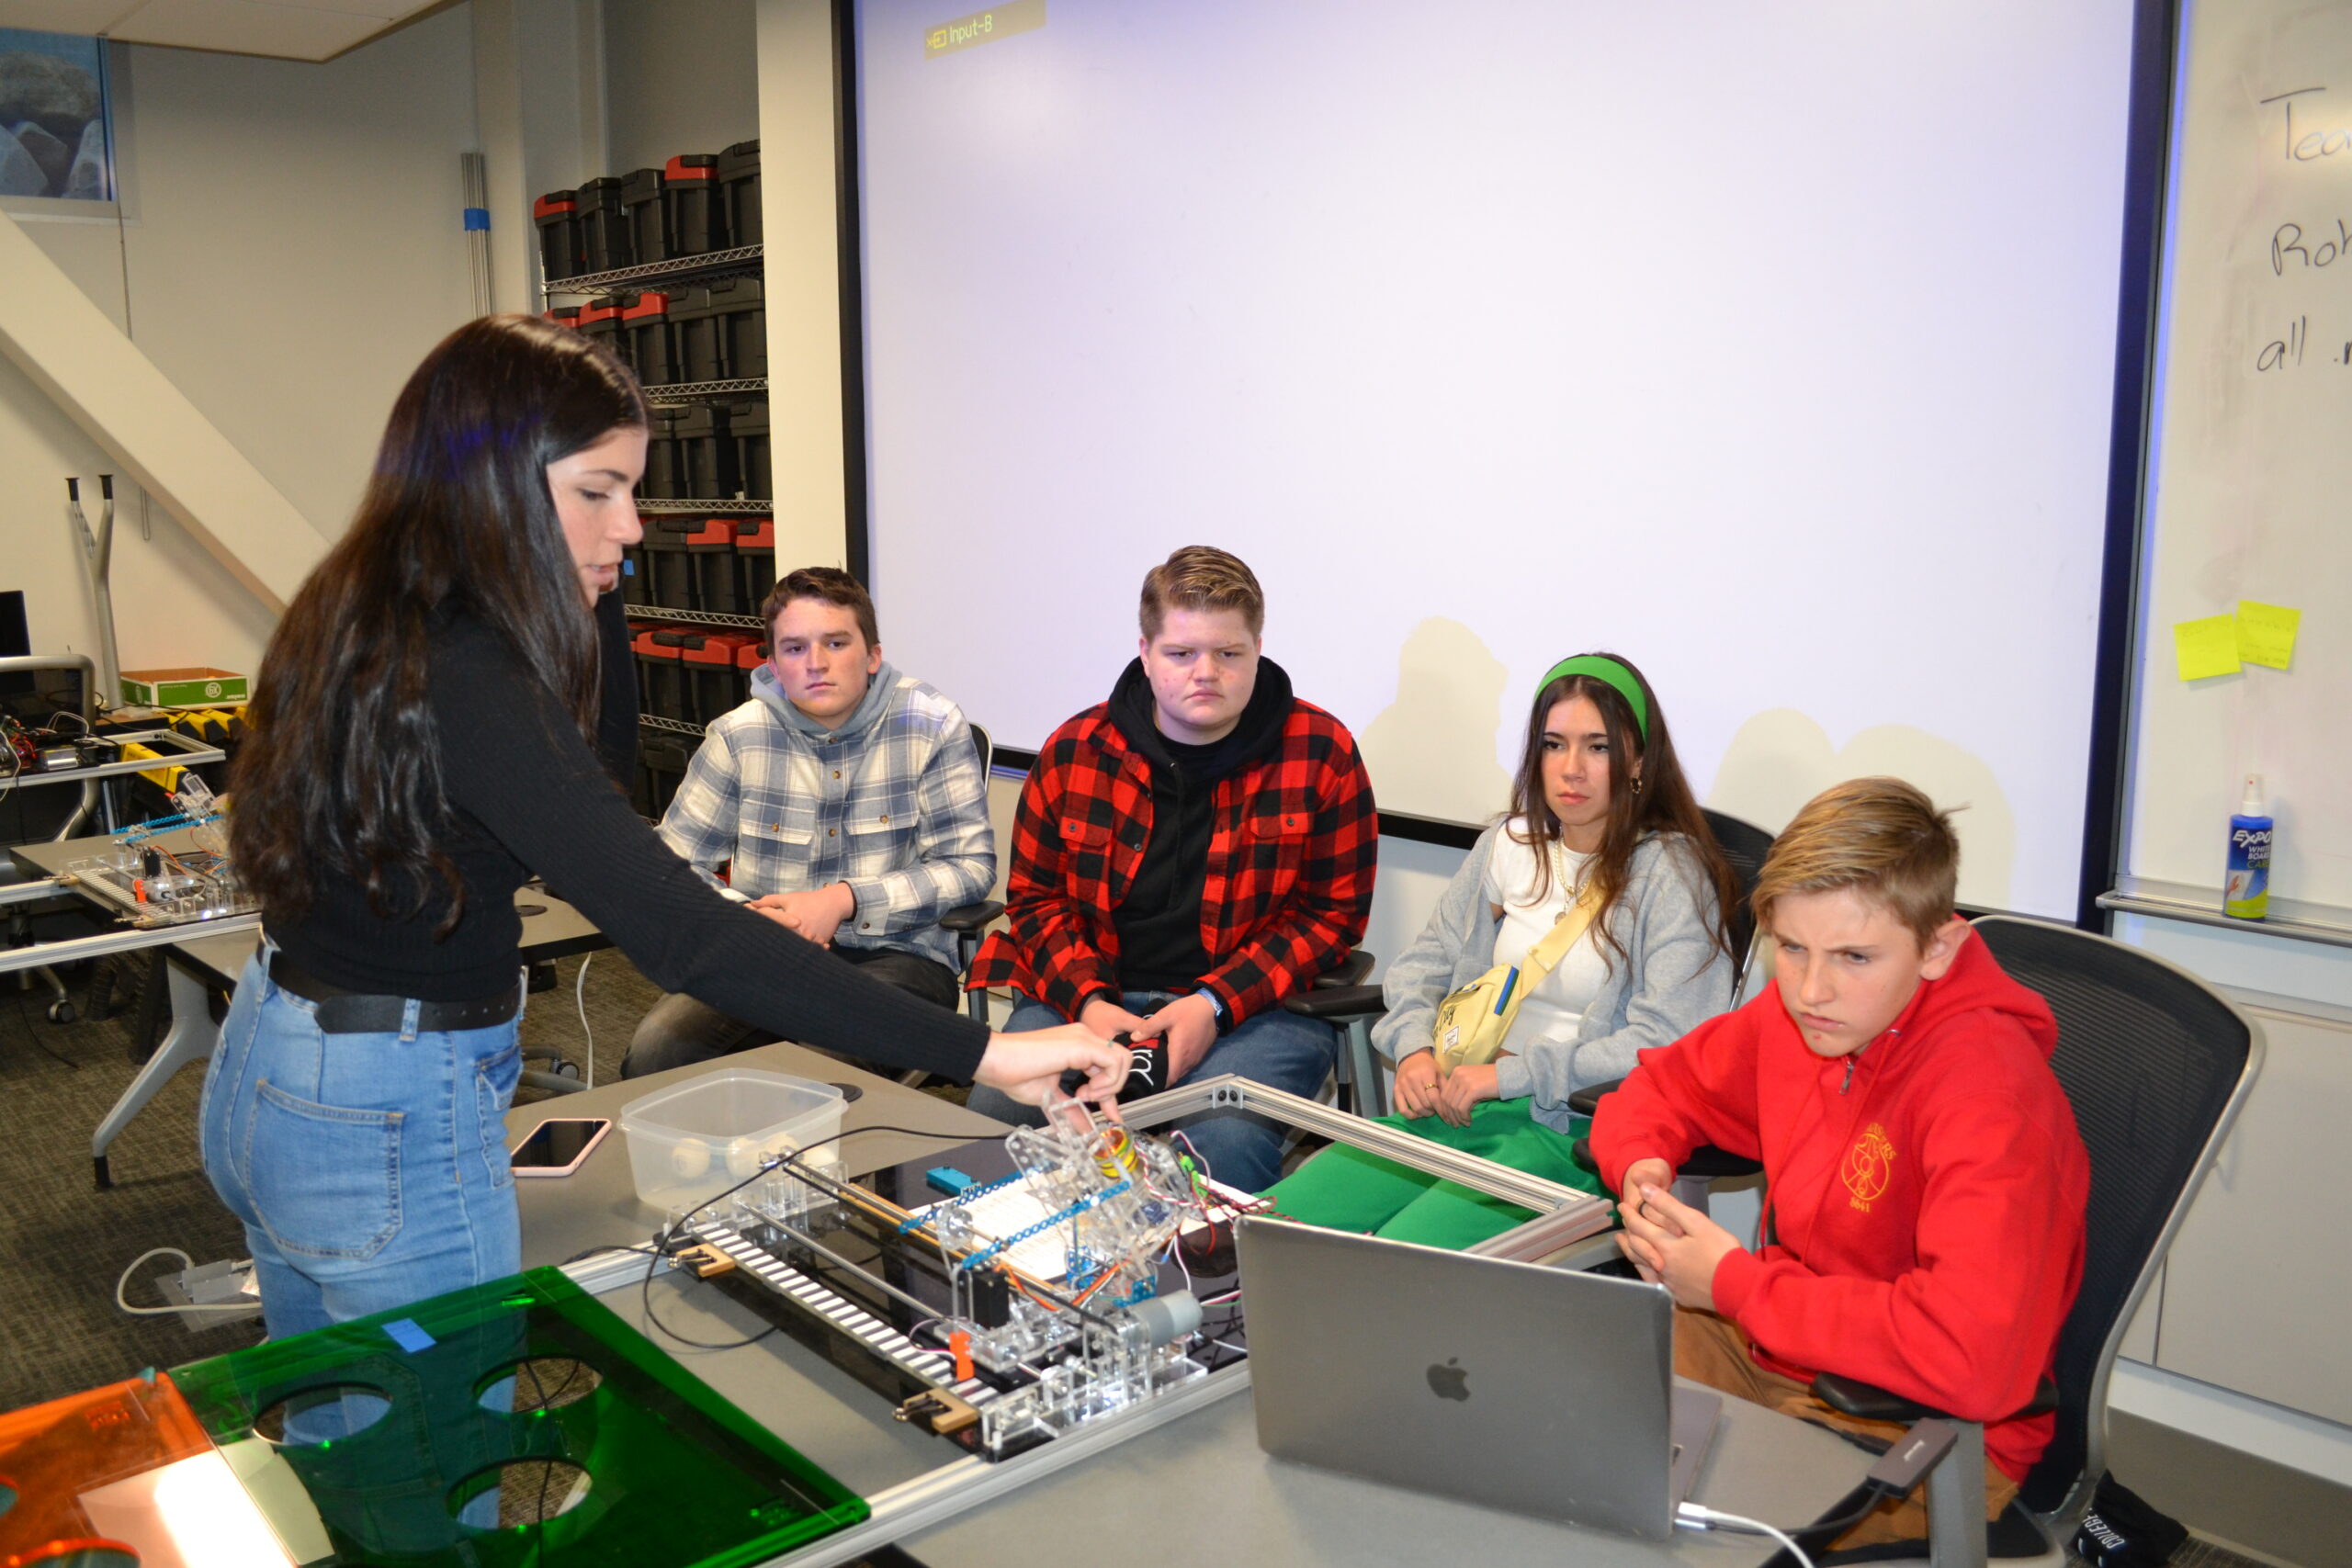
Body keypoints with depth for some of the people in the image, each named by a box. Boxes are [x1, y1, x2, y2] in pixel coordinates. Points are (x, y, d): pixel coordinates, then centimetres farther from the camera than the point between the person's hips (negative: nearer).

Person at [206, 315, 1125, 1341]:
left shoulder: (359, 619, 2)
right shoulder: (463, 682, -28)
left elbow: (602, 764, 13)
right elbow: (678, 931, -37)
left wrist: (589, 592, 0)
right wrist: (979, 1052, -38)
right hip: (393, 1125, -10)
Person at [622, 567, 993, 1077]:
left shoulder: (933, 725, -2)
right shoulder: (739, 735, 3)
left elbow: (972, 866, -4)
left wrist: (845, 900, -15)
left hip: (895, 956, -2)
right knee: (655, 1049, -25)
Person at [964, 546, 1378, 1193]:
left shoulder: (1322, 753, 0)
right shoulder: (1074, 750, 6)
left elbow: (1333, 911, 0)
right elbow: (1035, 897, 11)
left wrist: (1217, 1004, -12)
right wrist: (1087, 1000, -8)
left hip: (1254, 1008, -2)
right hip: (1090, 994, 3)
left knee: (1225, 1141, -33)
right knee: (994, 1115, -22)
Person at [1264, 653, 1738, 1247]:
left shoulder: (1671, 872, -5)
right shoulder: (1509, 846, 14)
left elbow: (1664, 1044, -14)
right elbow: (1421, 965, 20)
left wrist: (1511, 1075, -16)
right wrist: (1415, 1050, -1)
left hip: (1576, 1130, -5)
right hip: (1456, 1107, 6)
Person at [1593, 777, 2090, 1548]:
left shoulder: (1987, 1087, -26)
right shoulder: (1798, 1015, -4)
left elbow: (1973, 1356, -38)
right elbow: (1663, 1086, 17)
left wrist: (1735, 1283, -26)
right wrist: (1641, 1167, -8)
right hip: (1772, 1352, 7)